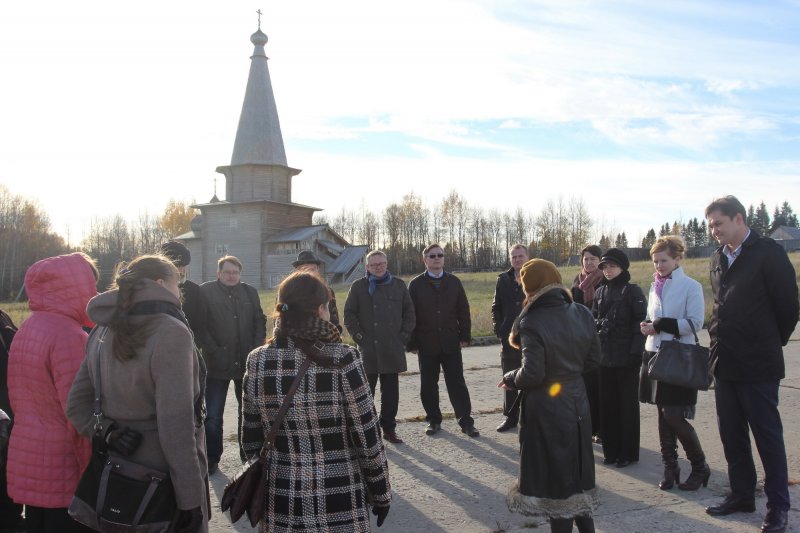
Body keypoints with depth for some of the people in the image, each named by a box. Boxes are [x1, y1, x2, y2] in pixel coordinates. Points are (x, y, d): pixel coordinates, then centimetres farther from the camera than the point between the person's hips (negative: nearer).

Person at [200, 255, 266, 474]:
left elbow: (260, 322, 8)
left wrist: (257, 349, -3)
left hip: (247, 363, 3)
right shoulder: (206, 291, -3)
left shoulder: (250, 292, 9)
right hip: (217, 364, -3)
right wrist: (213, 350, -14)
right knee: (213, 416, 3)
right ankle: (212, 459, 18)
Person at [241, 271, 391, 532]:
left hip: (282, 503, 3)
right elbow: (367, 438, -12)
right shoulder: (343, 359, -17)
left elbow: (251, 441, 1)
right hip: (340, 502, -3)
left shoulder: (258, 362, -7)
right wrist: (381, 492, 1)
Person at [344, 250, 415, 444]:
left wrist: (404, 336, 4)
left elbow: (409, 313, 12)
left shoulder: (398, 285, 8)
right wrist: (359, 337, -4)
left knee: (391, 392, 8)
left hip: (393, 349, 2)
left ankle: (389, 428, 20)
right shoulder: (358, 287, 2)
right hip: (368, 350, -2)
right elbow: (349, 315, 3)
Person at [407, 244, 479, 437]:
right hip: (426, 344, 0)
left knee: (457, 383, 1)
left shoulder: (454, 282, 5)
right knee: (428, 385, 8)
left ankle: (466, 421, 8)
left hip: (451, 343, 1)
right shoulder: (416, 284, 0)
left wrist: (465, 336, 1)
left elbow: (463, 310, 7)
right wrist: (412, 343, -5)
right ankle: (434, 420, 22)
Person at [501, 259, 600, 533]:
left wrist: (510, 379, -5)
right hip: (577, 404, 6)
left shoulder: (532, 322, -20)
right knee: (576, 472, 20)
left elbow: (532, 374, -23)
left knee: (553, 477, 8)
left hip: (546, 411, -6)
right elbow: (593, 359, 6)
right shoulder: (582, 314, -1)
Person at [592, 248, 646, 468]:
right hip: (604, 357, 5)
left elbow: (640, 323, -11)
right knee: (607, 405, 9)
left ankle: (628, 452, 14)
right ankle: (610, 450, 20)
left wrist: (636, 353, -17)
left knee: (627, 405, 5)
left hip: (626, 358, -5)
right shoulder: (600, 292, 10)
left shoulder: (633, 291, -6)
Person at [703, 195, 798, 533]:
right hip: (725, 363, 7)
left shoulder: (768, 253, -11)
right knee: (731, 435, 14)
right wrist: (719, 340, 12)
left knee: (767, 435, 3)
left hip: (758, 365, -7)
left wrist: (772, 342, 2)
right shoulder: (718, 258, 10)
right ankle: (742, 495, 28)